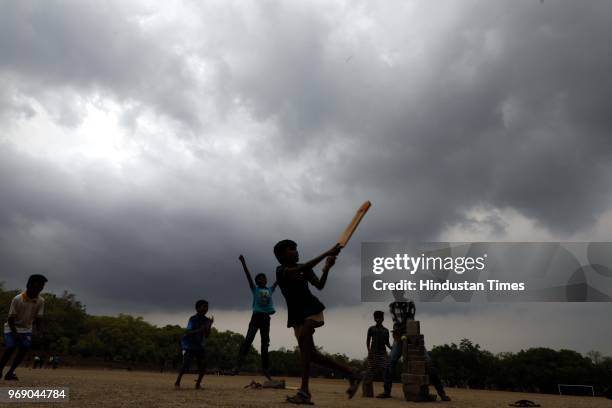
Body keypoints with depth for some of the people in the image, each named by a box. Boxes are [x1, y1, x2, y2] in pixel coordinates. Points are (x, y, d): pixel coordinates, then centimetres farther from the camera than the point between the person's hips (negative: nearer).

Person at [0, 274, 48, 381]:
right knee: (11, 347, -21)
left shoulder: (40, 301, -13)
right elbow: (11, 319, -18)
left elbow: (38, 319, -8)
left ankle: (10, 373, 0)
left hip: (26, 329, 3)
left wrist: (39, 331, -24)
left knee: (25, 348, -13)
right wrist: (15, 334, -26)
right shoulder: (17, 299, -23)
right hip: (12, 328, -3)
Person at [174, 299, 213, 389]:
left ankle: (198, 383, 10)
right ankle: (177, 382, 2)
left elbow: (206, 336, 0)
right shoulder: (193, 319, -17)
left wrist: (209, 326, -15)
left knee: (203, 365, -5)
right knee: (186, 364, -15)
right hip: (189, 345, -6)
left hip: (200, 346, 6)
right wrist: (200, 330, -36)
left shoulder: (206, 320, 1)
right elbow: (188, 333, -26)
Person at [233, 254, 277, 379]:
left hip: (266, 317, 4)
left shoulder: (270, 289, 16)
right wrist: (243, 263, -12)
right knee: (248, 339, -13)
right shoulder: (255, 289, 6)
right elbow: (248, 276, -3)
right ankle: (238, 364, -17)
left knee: (265, 343, 6)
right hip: (256, 316, -4)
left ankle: (265, 367, 10)